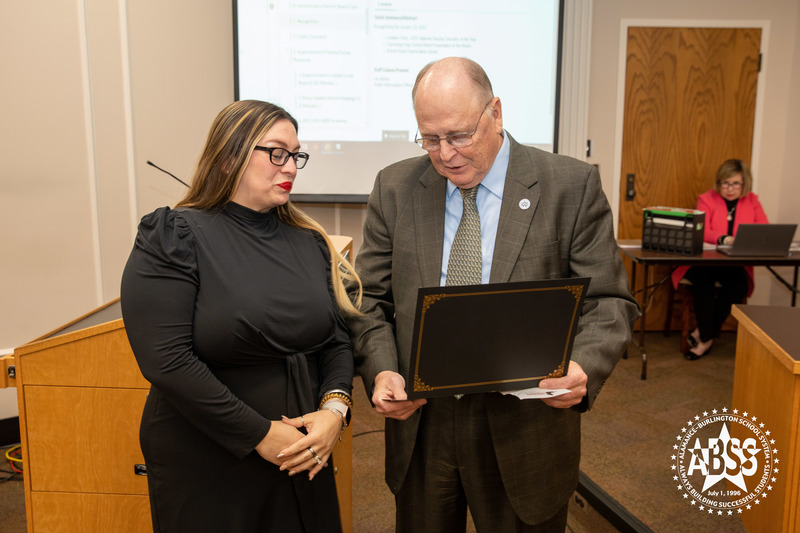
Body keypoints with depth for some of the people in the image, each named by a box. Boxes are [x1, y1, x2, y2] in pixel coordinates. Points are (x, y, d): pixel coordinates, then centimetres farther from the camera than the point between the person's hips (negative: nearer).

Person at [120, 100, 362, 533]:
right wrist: (260, 435, -18)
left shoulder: (310, 241, 6)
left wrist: (334, 408, -13)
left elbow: (337, 339, 5)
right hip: (206, 469, -4)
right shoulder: (174, 239, -10)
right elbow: (165, 360, -19)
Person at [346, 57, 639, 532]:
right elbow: (371, 297, 3)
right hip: (420, 425, 3)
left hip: (526, 433, -2)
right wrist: (380, 369, -13)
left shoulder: (573, 186, -6)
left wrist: (584, 367, -23)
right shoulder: (395, 188, 1)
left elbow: (609, 301, -5)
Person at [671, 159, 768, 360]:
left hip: (736, 265, 2)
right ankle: (707, 338, -17)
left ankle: (702, 334, -16)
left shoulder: (752, 201, 11)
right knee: (704, 282, -34)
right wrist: (725, 240, -32)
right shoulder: (707, 199, 2)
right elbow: (701, 233, -12)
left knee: (739, 284, -30)